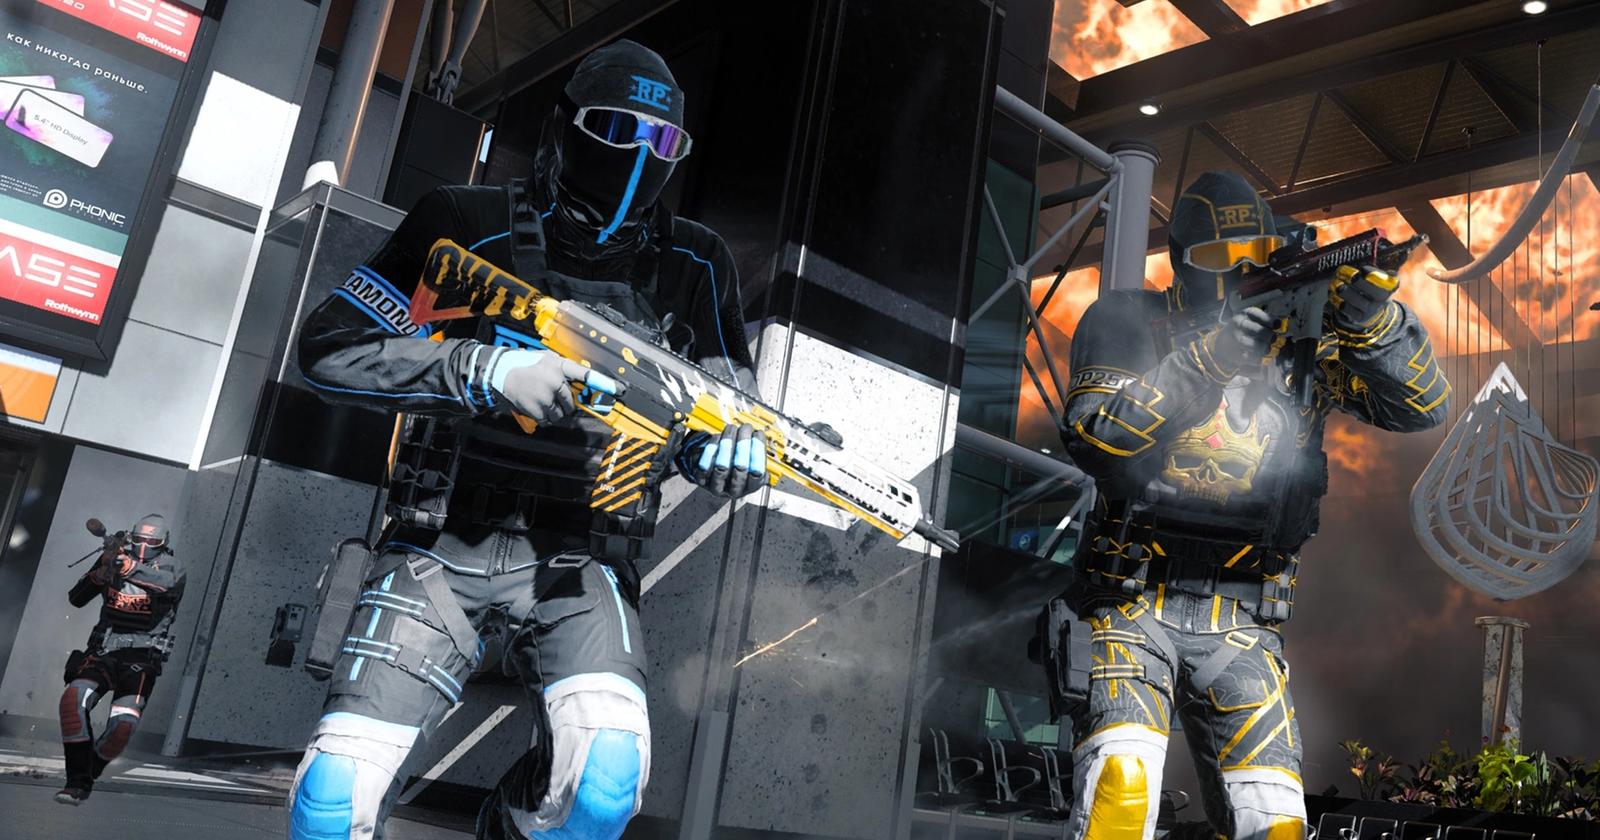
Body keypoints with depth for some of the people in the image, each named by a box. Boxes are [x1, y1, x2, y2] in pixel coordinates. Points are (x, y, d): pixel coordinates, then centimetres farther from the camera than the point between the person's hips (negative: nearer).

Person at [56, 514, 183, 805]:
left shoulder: (170, 566, 2)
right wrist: (101, 571, -10)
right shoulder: (113, 560, 12)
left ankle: (89, 774, 9)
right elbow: (76, 598, 8)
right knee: (73, 697, -26)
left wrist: (128, 566, -37)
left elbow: (169, 584, -23)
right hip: (104, 650, 3)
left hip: (143, 656, -3)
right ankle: (77, 780, -18)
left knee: (124, 724, -20)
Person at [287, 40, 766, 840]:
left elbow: (732, 409, 10)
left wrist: (733, 451, -16)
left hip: (577, 565, 1)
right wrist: (485, 368, -19)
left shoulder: (693, 267, 4)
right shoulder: (471, 224, -1)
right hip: (442, 549, 0)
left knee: (607, 774, -24)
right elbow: (329, 348, -5)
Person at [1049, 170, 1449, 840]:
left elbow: (1423, 404, 3)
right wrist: (1201, 361, -19)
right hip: (1133, 605, -3)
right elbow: (1092, 439, -12)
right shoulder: (1127, 322, 2)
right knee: (1120, 783, -24)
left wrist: (1370, 311, -14)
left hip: (1241, 624, 3)